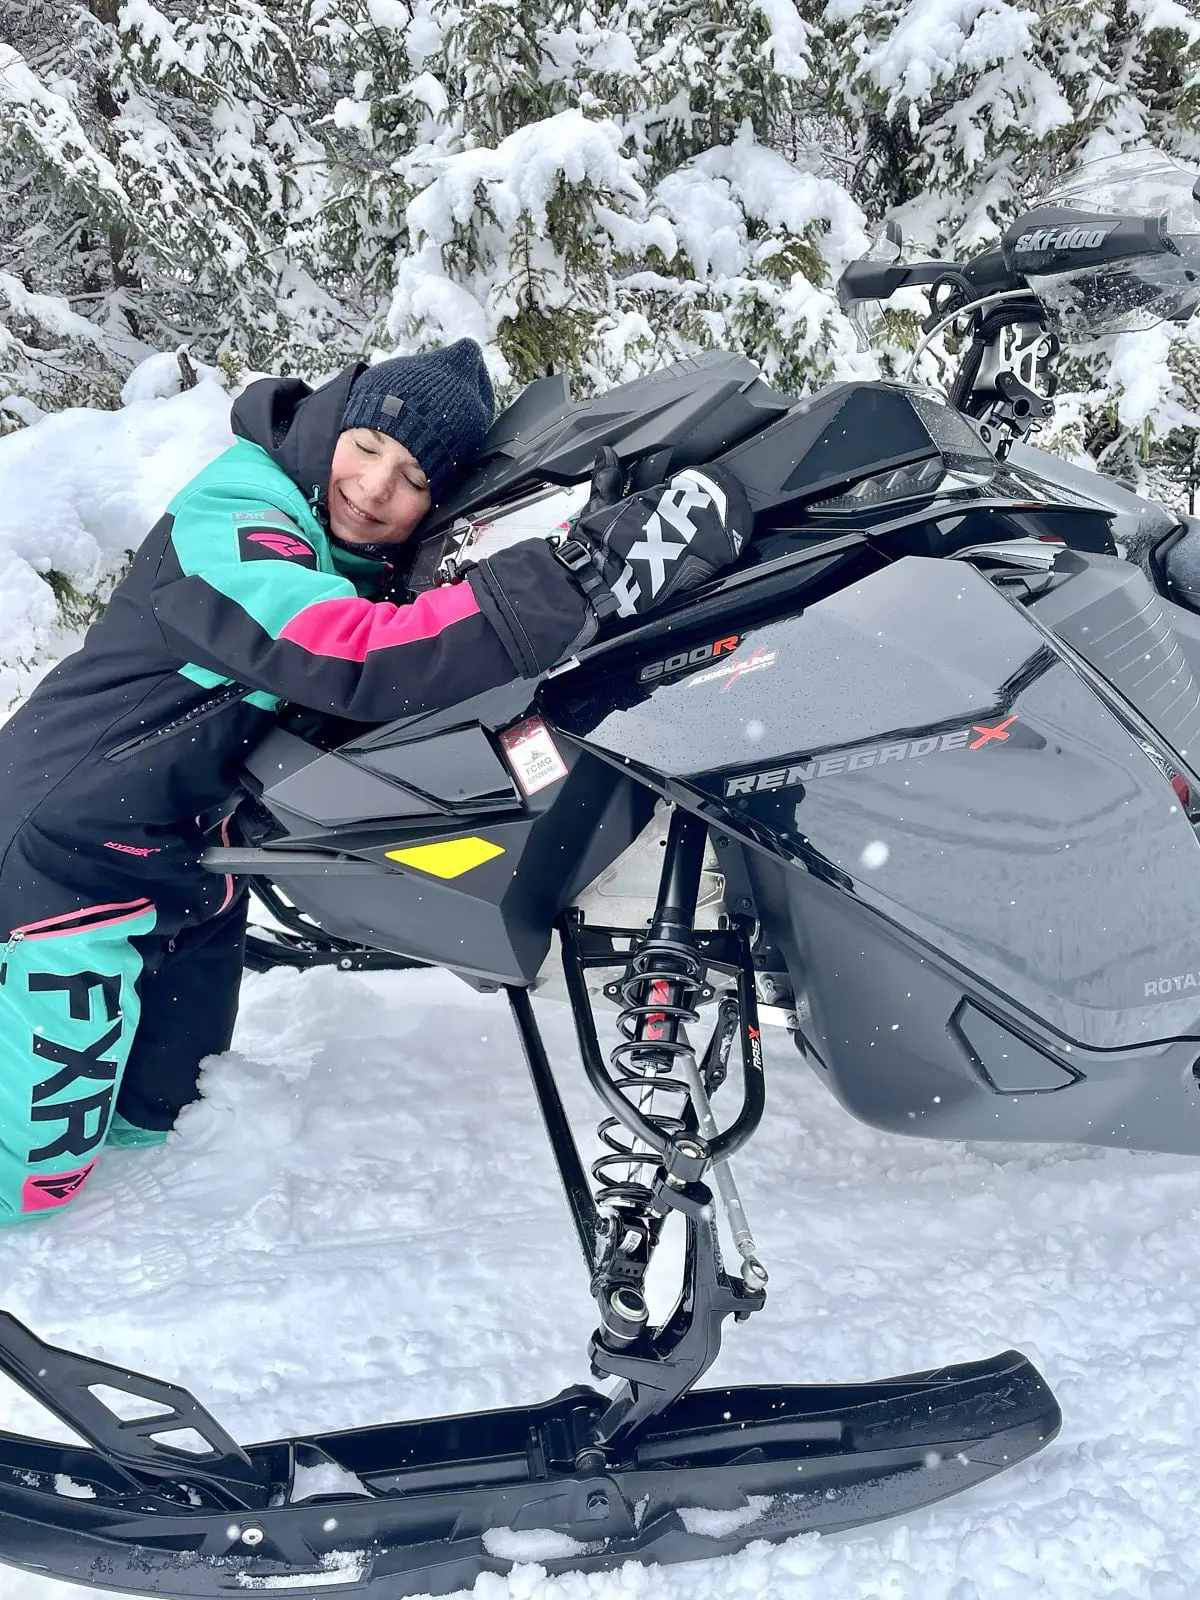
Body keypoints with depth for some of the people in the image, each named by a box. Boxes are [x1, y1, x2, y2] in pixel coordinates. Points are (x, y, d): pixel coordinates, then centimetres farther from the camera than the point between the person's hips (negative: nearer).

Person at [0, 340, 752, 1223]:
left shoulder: (370, 564, 3)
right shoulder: (232, 527, -26)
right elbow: (359, 658, -43)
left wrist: (591, 540, -18)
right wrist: (582, 577, -50)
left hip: (162, 845, 9)